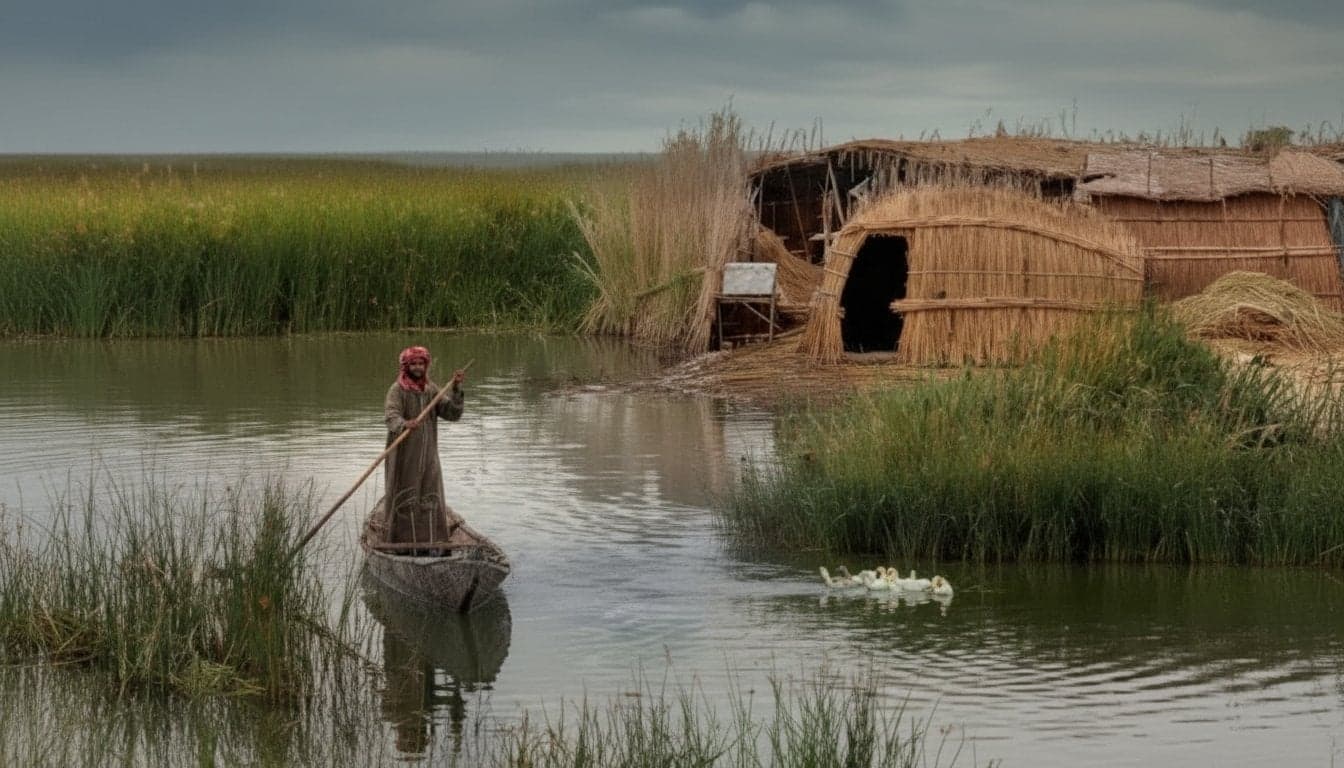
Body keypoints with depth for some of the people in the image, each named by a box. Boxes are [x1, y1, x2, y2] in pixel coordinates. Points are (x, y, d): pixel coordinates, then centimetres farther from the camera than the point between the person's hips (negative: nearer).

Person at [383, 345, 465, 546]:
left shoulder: (432, 390, 8)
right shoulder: (397, 390, -9)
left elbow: (453, 413, 1)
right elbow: (391, 415, -26)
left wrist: (456, 389, -12)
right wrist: (404, 424, -47)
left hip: (428, 454, 5)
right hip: (405, 455, -5)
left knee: (430, 499, 6)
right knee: (406, 499, 0)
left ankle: (431, 542, 11)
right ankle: (407, 541, 5)